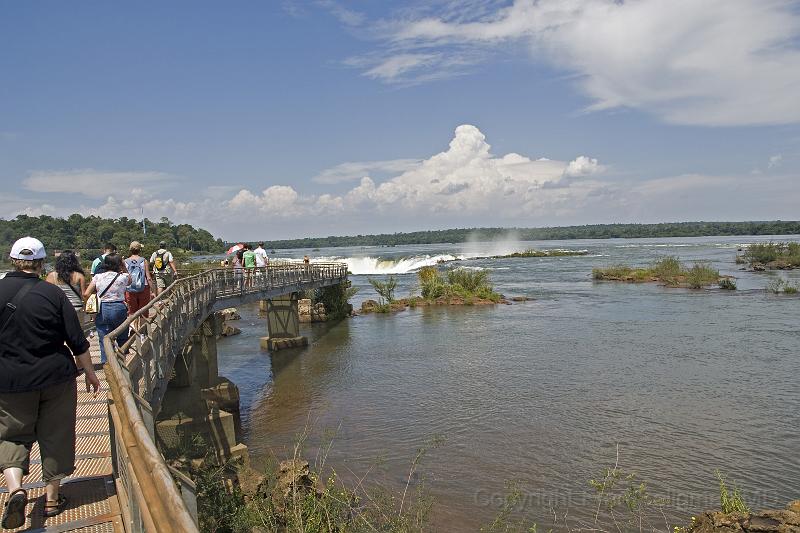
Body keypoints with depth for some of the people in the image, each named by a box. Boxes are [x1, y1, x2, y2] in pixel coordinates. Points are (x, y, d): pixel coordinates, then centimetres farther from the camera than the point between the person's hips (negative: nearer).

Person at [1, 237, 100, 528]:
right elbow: (77, 340, -7)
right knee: (55, 436, 12)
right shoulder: (52, 293, -10)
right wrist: (89, 372, 5)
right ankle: (52, 498, 21)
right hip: (56, 378, -1)